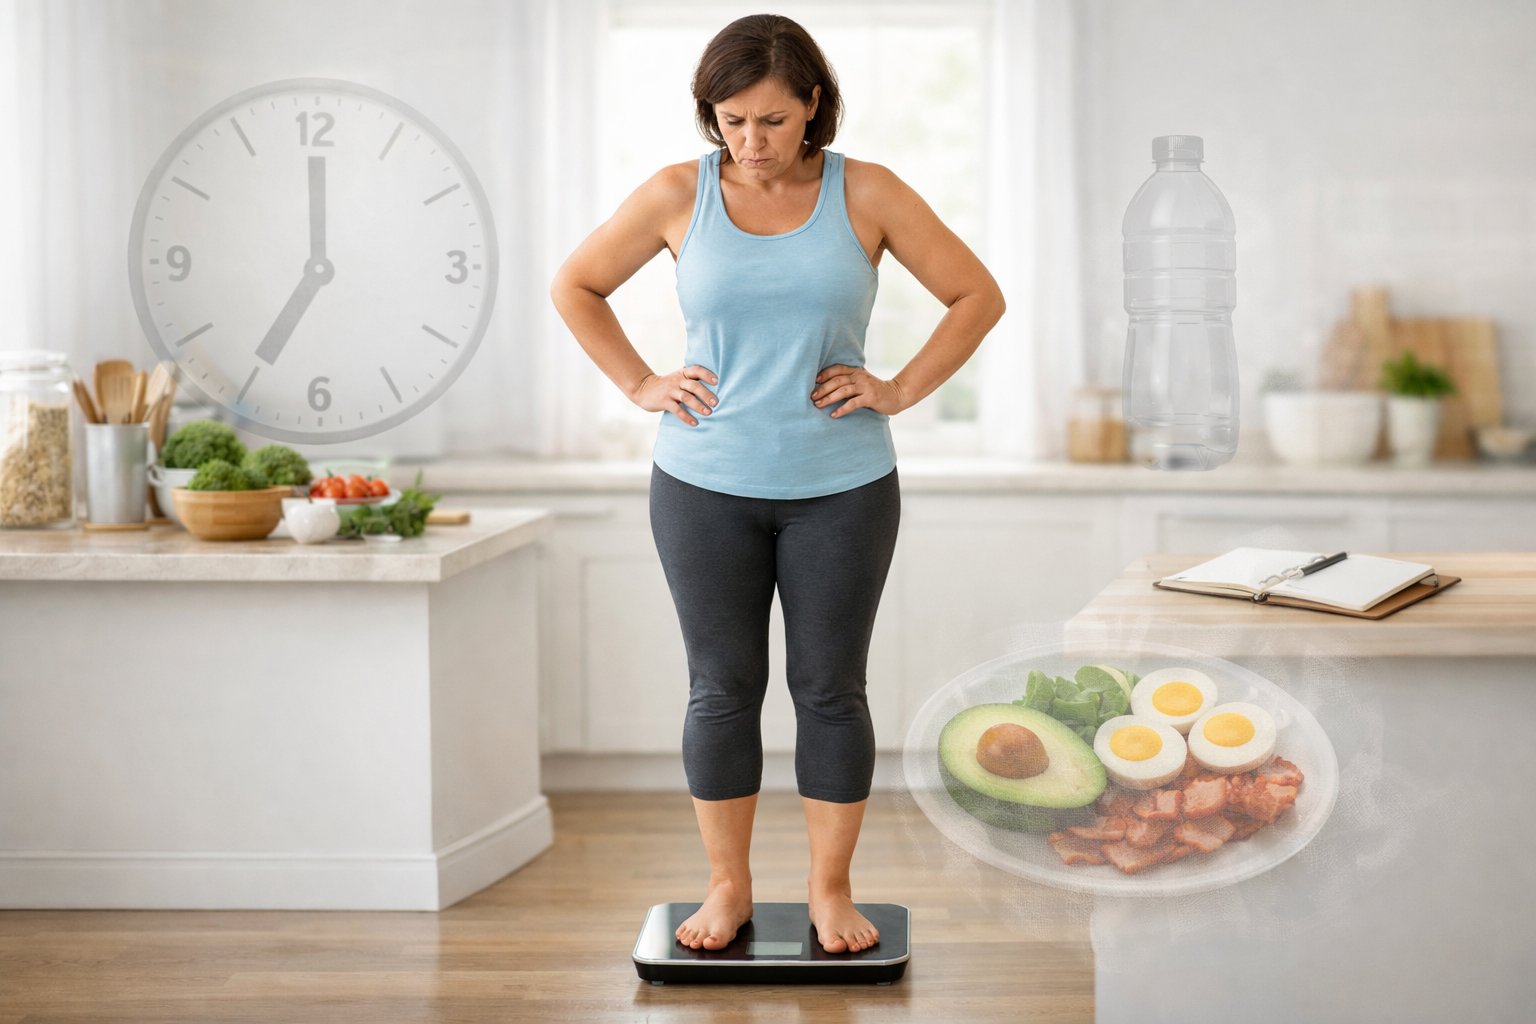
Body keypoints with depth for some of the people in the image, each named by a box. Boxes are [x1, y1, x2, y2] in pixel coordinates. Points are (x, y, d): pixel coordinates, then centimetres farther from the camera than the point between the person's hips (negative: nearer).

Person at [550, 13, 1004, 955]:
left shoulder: (867, 194, -4)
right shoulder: (677, 196, -2)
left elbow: (978, 295, 2)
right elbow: (576, 286, 10)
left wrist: (901, 390, -5)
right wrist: (641, 385, 1)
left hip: (842, 488, 0)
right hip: (706, 486, 1)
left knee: (831, 688, 6)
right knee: (723, 688, 6)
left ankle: (831, 890, 20)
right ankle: (728, 887, 21)